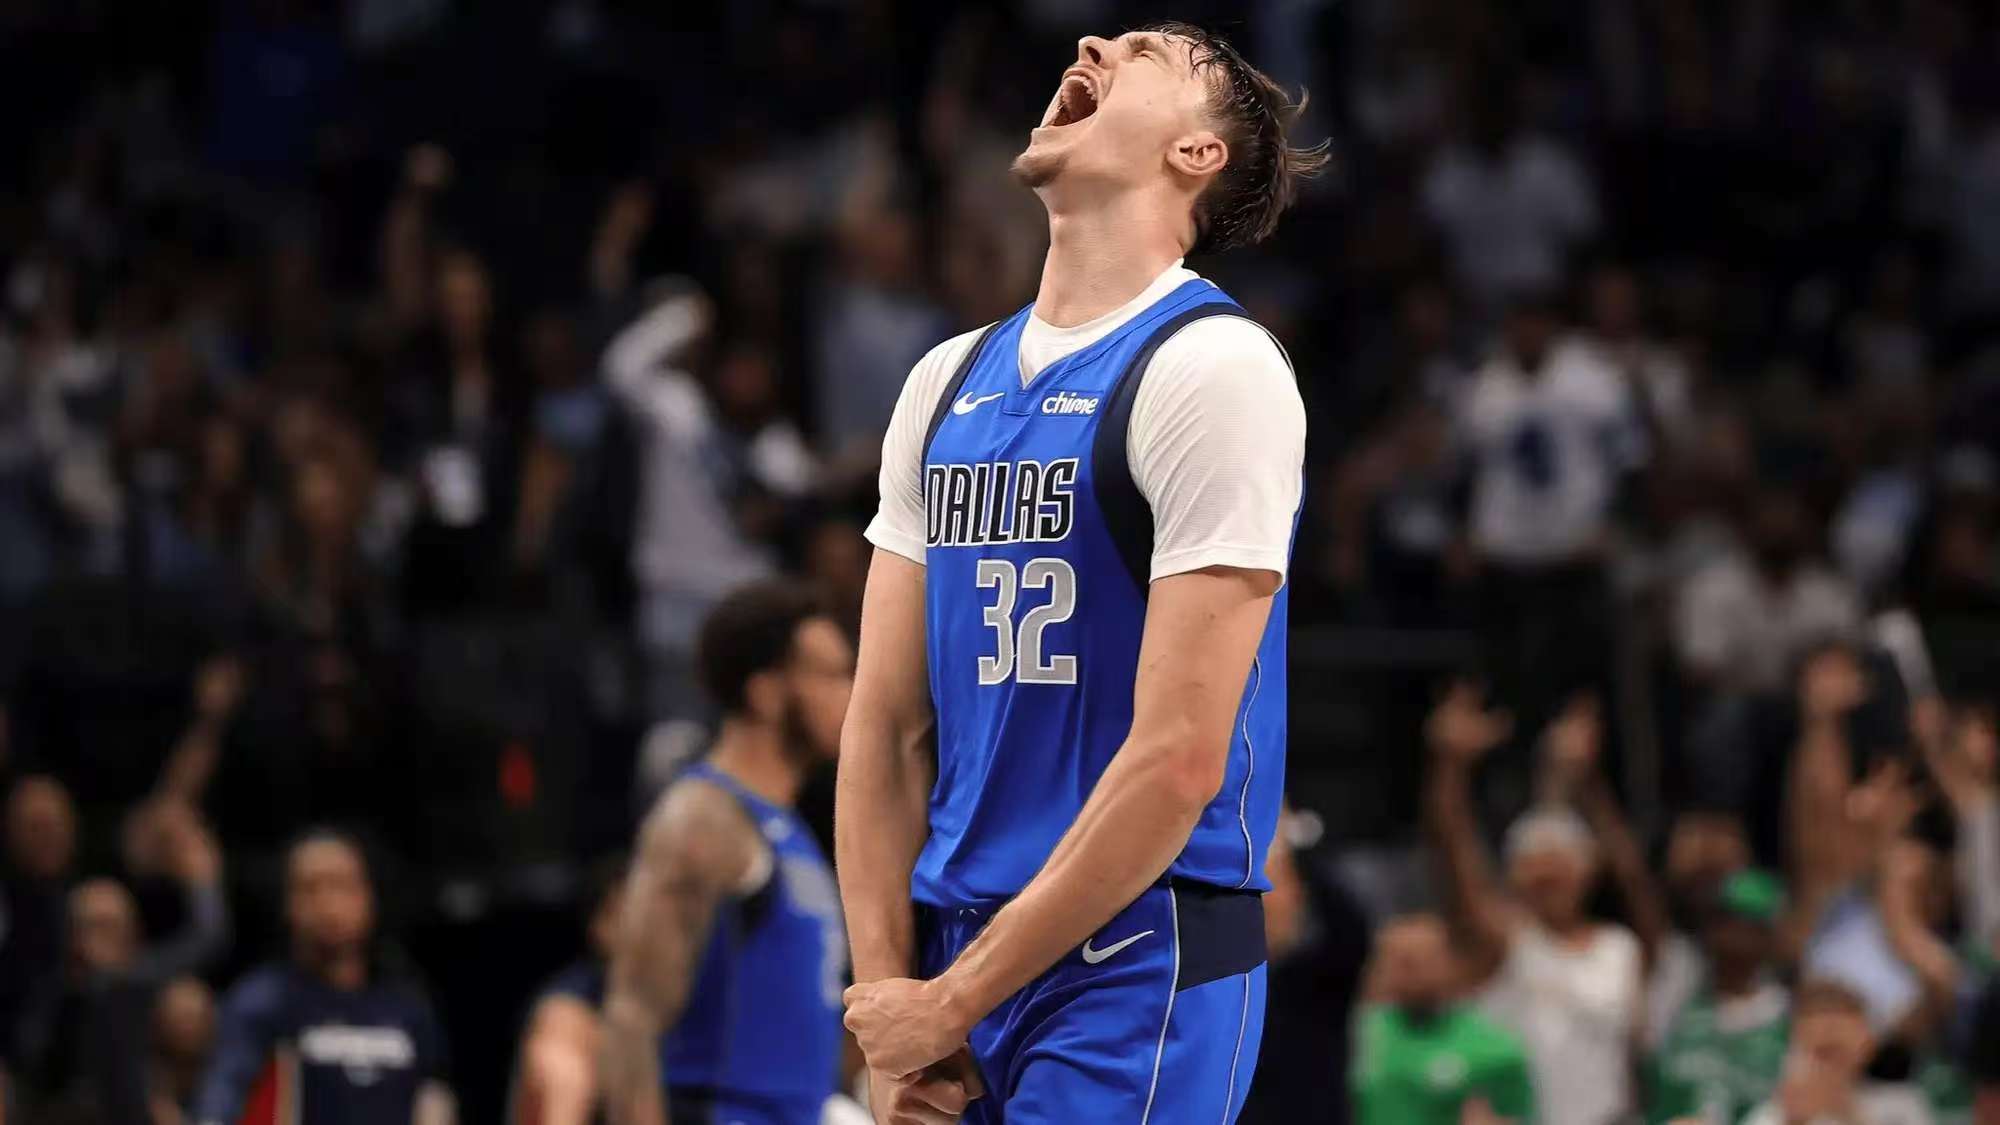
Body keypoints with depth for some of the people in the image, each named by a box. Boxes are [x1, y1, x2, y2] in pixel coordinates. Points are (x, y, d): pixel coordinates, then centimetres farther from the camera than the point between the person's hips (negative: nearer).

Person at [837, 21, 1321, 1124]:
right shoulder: (949, 380, 12)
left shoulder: (1214, 368, -9)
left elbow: (1178, 761, -15)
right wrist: (886, 995, -1)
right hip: (954, 952, 6)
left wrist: (953, 1002, -14)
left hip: (1140, 973, -6)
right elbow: (886, 723, 11)